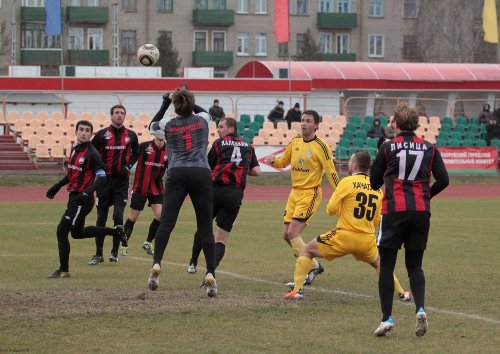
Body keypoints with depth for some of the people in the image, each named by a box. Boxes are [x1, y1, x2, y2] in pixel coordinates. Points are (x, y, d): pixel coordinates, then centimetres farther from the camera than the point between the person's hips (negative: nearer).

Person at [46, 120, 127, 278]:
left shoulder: (92, 154, -16)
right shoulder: (75, 149, 10)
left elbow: (102, 177, -19)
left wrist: (87, 193, -32)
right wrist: (57, 186, 23)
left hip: (82, 200, -9)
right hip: (74, 196, 9)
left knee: (62, 231, -9)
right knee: (77, 233, 24)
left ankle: (63, 270, 2)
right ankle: (114, 231, 37)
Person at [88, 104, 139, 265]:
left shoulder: (131, 135, 5)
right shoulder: (102, 134, 0)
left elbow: (136, 153, 19)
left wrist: (128, 166, 4)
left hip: (122, 181, 0)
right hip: (104, 179, 0)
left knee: (118, 216, -11)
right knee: (101, 218, 4)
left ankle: (115, 252, 0)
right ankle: (98, 254, 13)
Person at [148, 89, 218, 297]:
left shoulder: (169, 125, 9)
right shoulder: (202, 120, 10)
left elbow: (152, 125, 33)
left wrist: (165, 103, 36)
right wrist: (189, 102, 41)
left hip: (177, 174, 0)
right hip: (201, 174, 1)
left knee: (166, 223, -10)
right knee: (205, 228, 4)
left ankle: (156, 264, -32)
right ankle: (210, 274, -6)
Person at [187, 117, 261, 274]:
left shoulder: (219, 143, 6)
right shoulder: (248, 147, 16)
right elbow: (256, 171, 8)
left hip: (217, 189, -2)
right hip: (236, 194, 2)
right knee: (221, 240, 3)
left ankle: (193, 264, 26)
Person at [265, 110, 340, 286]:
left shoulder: (321, 147, -12)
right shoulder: (295, 142, 8)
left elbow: (331, 173, -11)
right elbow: (284, 161, 21)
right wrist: (273, 161, -1)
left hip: (310, 194, -8)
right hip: (294, 192, 8)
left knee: (293, 233, -16)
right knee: (287, 235, 7)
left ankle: (312, 268, -3)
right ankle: (314, 265, 22)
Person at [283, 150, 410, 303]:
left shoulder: (347, 182, -7)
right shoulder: (377, 188, 7)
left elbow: (330, 210, -6)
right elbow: (377, 221, 11)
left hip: (344, 237, -4)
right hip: (367, 240, 4)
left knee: (308, 250, 12)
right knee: (378, 263, 35)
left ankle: (297, 290, 2)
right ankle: (401, 293, 32)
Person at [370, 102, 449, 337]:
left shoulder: (388, 148, -1)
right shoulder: (429, 148, 5)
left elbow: (374, 182, 5)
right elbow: (443, 180, 3)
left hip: (394, 211, -3)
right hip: (421, 212, 3)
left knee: (386, 266, 6)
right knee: (414, 266, 12)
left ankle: (387, 318, 0)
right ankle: (420, 309, -12)